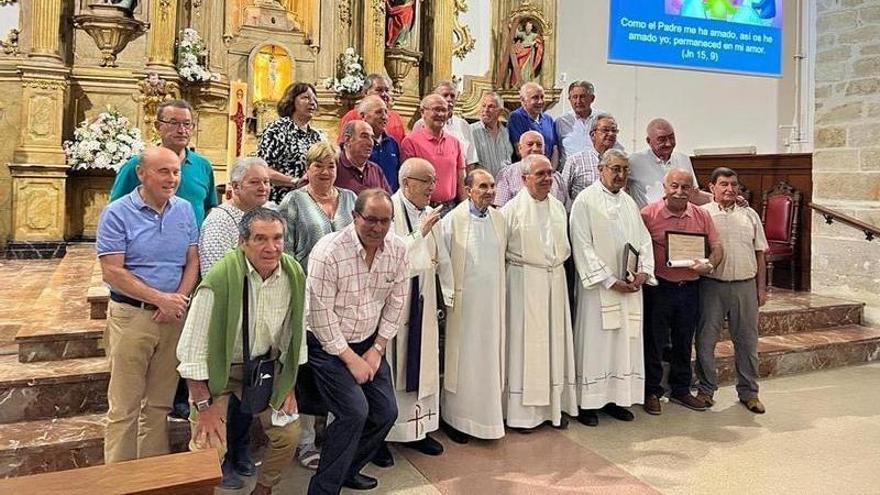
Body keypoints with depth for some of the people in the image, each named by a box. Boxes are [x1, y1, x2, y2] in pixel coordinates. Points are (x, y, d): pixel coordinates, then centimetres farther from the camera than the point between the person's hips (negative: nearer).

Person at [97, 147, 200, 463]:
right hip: (131, 316, -4)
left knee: (160, 403, 14)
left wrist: (179, 300, -10)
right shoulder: (117, 213, -8)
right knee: (124, 406, 3)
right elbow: (112, 272, -13)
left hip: (174, 316, 4)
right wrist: (161, 299, -14)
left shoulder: (185, 210, 6)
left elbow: (192, 262, 6)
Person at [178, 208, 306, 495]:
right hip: (218, 368, -4)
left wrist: (289, 385, 3)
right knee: (210, 447, -13)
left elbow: (294, 334, 1)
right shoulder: (220, 280, -29)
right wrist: (204, 405, -19)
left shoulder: (294, 276, -13)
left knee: (288, 433, 6)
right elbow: (192, 348, -22)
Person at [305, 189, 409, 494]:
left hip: (369, 343, 6)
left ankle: (348, 469, 30)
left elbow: (395, 302, 1)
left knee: (386, 412, 5)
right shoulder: (328, 251, -24)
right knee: (355, 411, -19)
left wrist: (377, 349, -3)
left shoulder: (398, 250, -7)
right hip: (328, 344, -6)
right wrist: (350, 358, -15)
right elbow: (321, 315, -21)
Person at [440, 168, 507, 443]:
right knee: (462, 360, 5)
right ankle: (455, 418, 20)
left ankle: (487, 413, 28)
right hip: (464, 301, -5)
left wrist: (500, 292, 16)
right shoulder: (453, 220, -11)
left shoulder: (499, 218, 6)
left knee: (490, 358, 13)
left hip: (493, 300, 5)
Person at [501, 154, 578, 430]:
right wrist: (519, 263, -8)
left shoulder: (558, 207, 10)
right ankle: (523, 410, 11)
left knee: (555, 339, 11)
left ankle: (555, 404, 24)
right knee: (525, 341, 0)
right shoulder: (512, 209, -8)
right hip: (524, 281, -6)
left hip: (555, 279, 6)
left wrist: (558, 261, 9)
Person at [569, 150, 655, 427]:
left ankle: (616, 399, 21)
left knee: (626, 341, 10)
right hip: (599, 287, -6)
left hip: (630, 287, 7)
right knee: (595, 342, -1)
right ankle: (588, 403, 9)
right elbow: (583, 247, -13)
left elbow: (644, 239, 14)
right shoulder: (585, 201, -7)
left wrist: (643, 271, -4)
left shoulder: (629, 202, 14)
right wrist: (610, 281, -16)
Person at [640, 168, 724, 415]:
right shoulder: (649, 214, -8)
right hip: (659, 287, -4)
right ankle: (652, 392, 21)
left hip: (690, 287, 4)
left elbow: (717, 247, 6)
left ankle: (681, 390, 32)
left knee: (684, 343, 16)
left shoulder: (702, 216, 5)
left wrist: (709, 264, -13)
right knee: (654, 342, 6)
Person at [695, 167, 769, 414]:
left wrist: (761, 287, 9)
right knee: (705, 339, 3)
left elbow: (759, 253, 13)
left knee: (747, 340, 9)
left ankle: (749, 392, 22)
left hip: (745, 285, 3)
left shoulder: (750, 215, 12)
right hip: (712, 285, -3)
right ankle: (706, 389, 18)